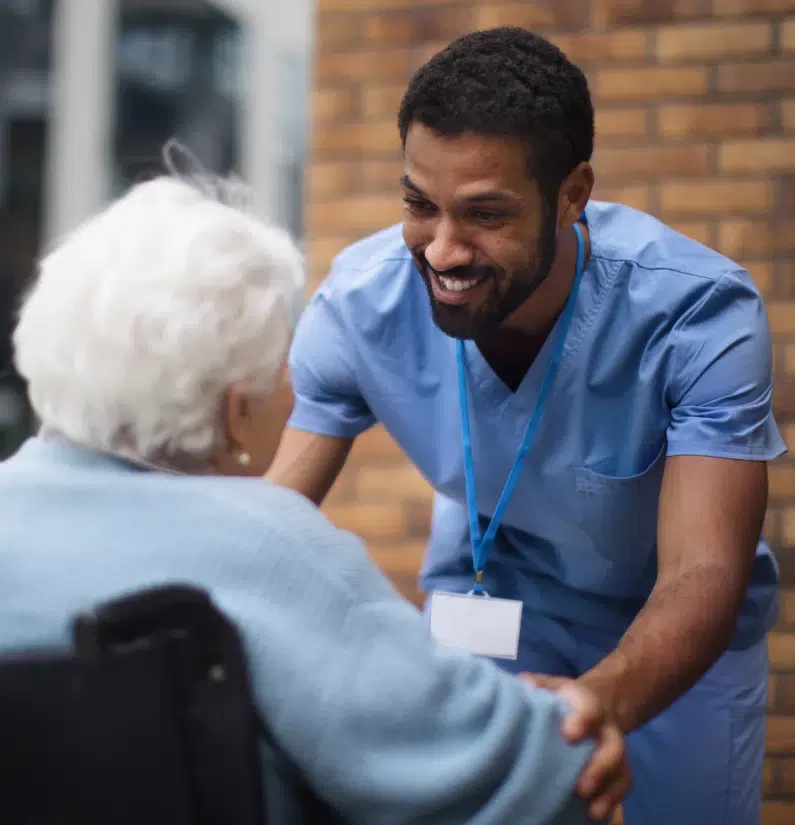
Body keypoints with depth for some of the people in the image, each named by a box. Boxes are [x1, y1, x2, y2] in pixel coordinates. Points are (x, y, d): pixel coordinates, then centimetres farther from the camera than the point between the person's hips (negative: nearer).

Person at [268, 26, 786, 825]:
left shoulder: (700, 313, -32)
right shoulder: (358, 304, -24)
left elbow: (703, 573, -38)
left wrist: (598, 703, -59)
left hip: (674, 639, -1)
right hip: (484, 604, 2)